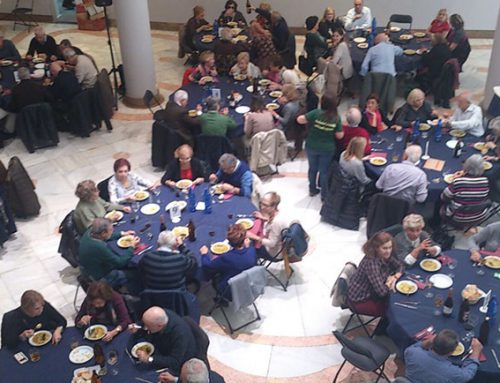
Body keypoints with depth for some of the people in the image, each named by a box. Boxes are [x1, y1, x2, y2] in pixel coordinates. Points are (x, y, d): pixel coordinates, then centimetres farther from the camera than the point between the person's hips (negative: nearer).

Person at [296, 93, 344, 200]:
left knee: (313, 168, 19)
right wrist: (342, 128, 12)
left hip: (312, 147, 0)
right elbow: (339, 136, -8)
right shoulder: (336, 118, -13)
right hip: (327, 149, 0)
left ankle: (312, 190, 35)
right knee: (324, 171, 12)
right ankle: (324, 195, 20)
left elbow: (299, 120, -18)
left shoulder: (316, 113, -17)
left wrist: (309, 121, 1)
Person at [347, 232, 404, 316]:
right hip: (359, 301, -8)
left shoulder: (385, 256, -9)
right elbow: (382, 291, -35)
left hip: (372, 293, 8)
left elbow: (400, 266, 5)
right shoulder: (371, 263, -33)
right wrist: (389, 281, -15)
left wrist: (395, 277, -15)